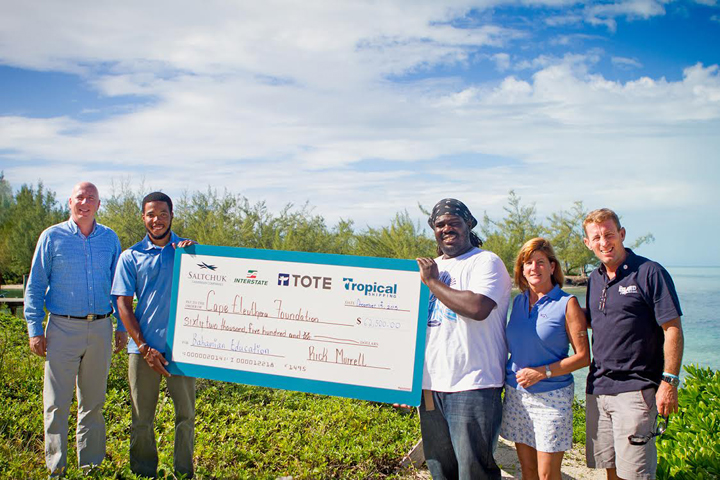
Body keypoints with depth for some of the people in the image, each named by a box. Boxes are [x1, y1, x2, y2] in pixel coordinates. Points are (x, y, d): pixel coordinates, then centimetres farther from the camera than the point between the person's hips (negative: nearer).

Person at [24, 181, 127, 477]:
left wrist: (122, 327, 9)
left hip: (100, 328, 3)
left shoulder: (110, 239, 8)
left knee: (94, 401, 10)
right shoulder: (52, 237, 1)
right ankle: (55, 467, 9)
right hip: (63, 328, -2)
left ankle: (91, 464, 21)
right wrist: (35, 330, -4)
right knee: (57, 403, -1)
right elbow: (35, 286, 2)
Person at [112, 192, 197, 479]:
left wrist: (191, 252, -15)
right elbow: (123, 305, 2)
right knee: (142, 418, 7)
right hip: (144, 347, 0)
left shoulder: (188, 250, 7)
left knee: (186, 414, 4)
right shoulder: (131, 256, 5)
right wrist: (144, 348, -6)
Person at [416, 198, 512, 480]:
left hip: (472, 386, -7)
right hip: (431, 384, 7)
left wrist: (432, 281, -13)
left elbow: (478, 308, -23)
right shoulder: (430, 267, 19)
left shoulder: (486, 262, -5)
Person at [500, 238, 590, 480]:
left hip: (552, 396, -5)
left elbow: (583, 356, -8)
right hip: (516, 394, 5)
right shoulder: (518, 301, 9)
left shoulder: (567, 304, -7)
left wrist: (543, 372, -16)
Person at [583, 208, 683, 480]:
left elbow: (673, 329, -10)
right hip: (597, 388, 6)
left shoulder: (650, 273, -8)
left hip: (635, 389, -6)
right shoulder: (594, 280, 13)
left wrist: (669, 382, -14)